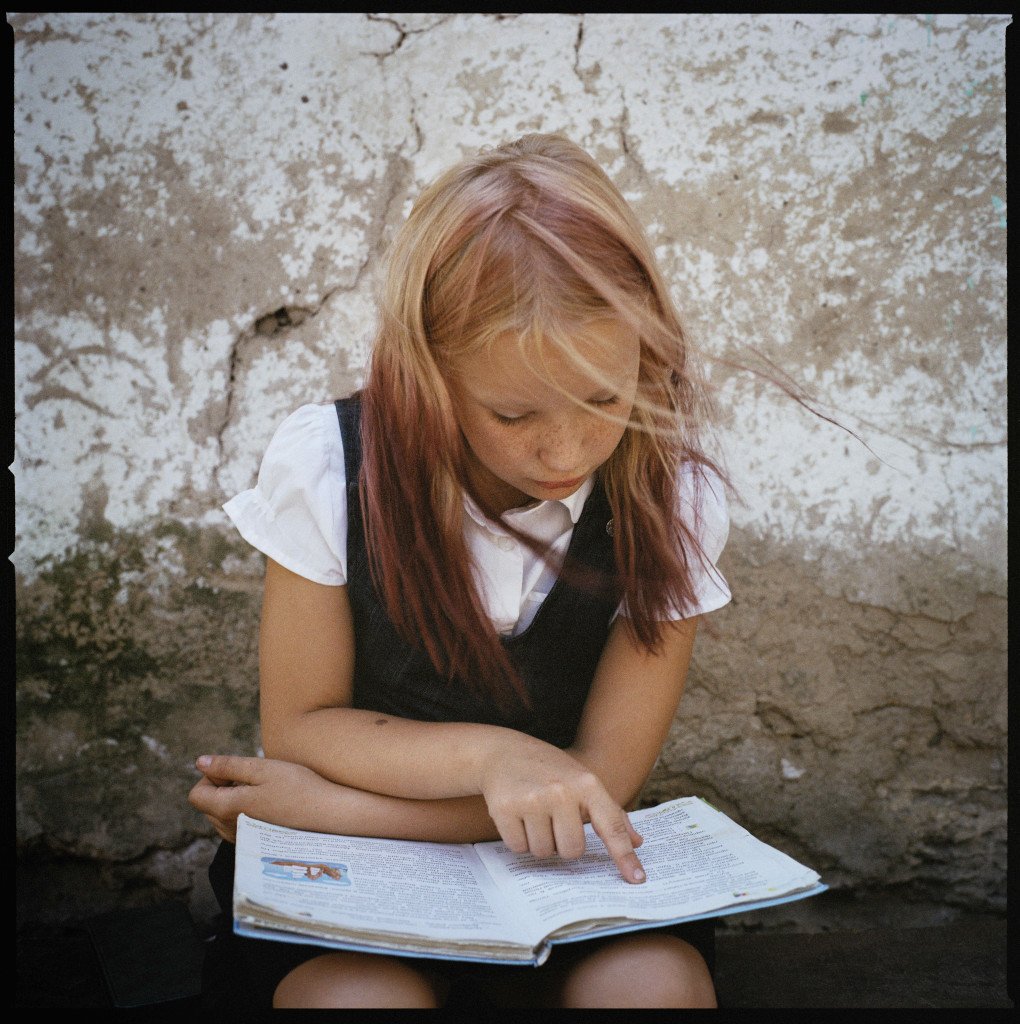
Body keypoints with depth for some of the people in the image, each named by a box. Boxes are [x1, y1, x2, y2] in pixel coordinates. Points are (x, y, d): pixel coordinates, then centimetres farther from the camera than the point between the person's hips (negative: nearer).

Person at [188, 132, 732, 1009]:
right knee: (361, 994, -30)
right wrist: (486, 754, -27)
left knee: (656, 984, -28)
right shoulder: (328, 465, -15)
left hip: (560, 868, 1)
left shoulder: (671, 500, -15)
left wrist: (318, 804, -16)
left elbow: (599, 780, -13)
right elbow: (298, 728, -7)